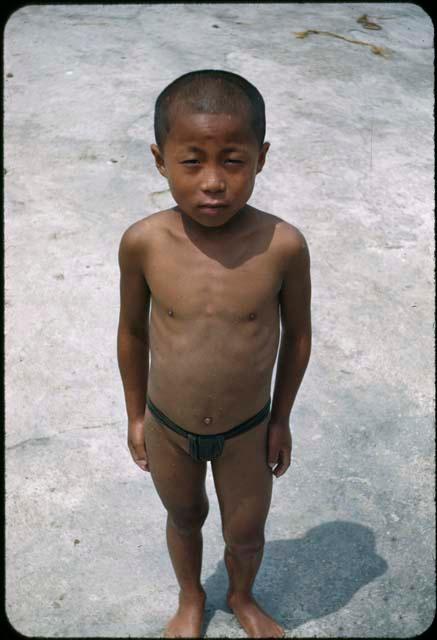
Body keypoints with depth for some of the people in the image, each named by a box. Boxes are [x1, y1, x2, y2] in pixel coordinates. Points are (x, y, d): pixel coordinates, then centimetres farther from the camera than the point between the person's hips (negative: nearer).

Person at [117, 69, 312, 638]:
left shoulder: (283, 245, -23)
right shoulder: (143, 243, -21)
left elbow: (297, 334, -7)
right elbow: (132, 331, -5)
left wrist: (281, 417, 2)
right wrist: (136, 414, 4)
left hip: (247, 428, 0)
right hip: (168, 427, 1)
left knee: (245, 533, 21)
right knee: (185, 518, 27)